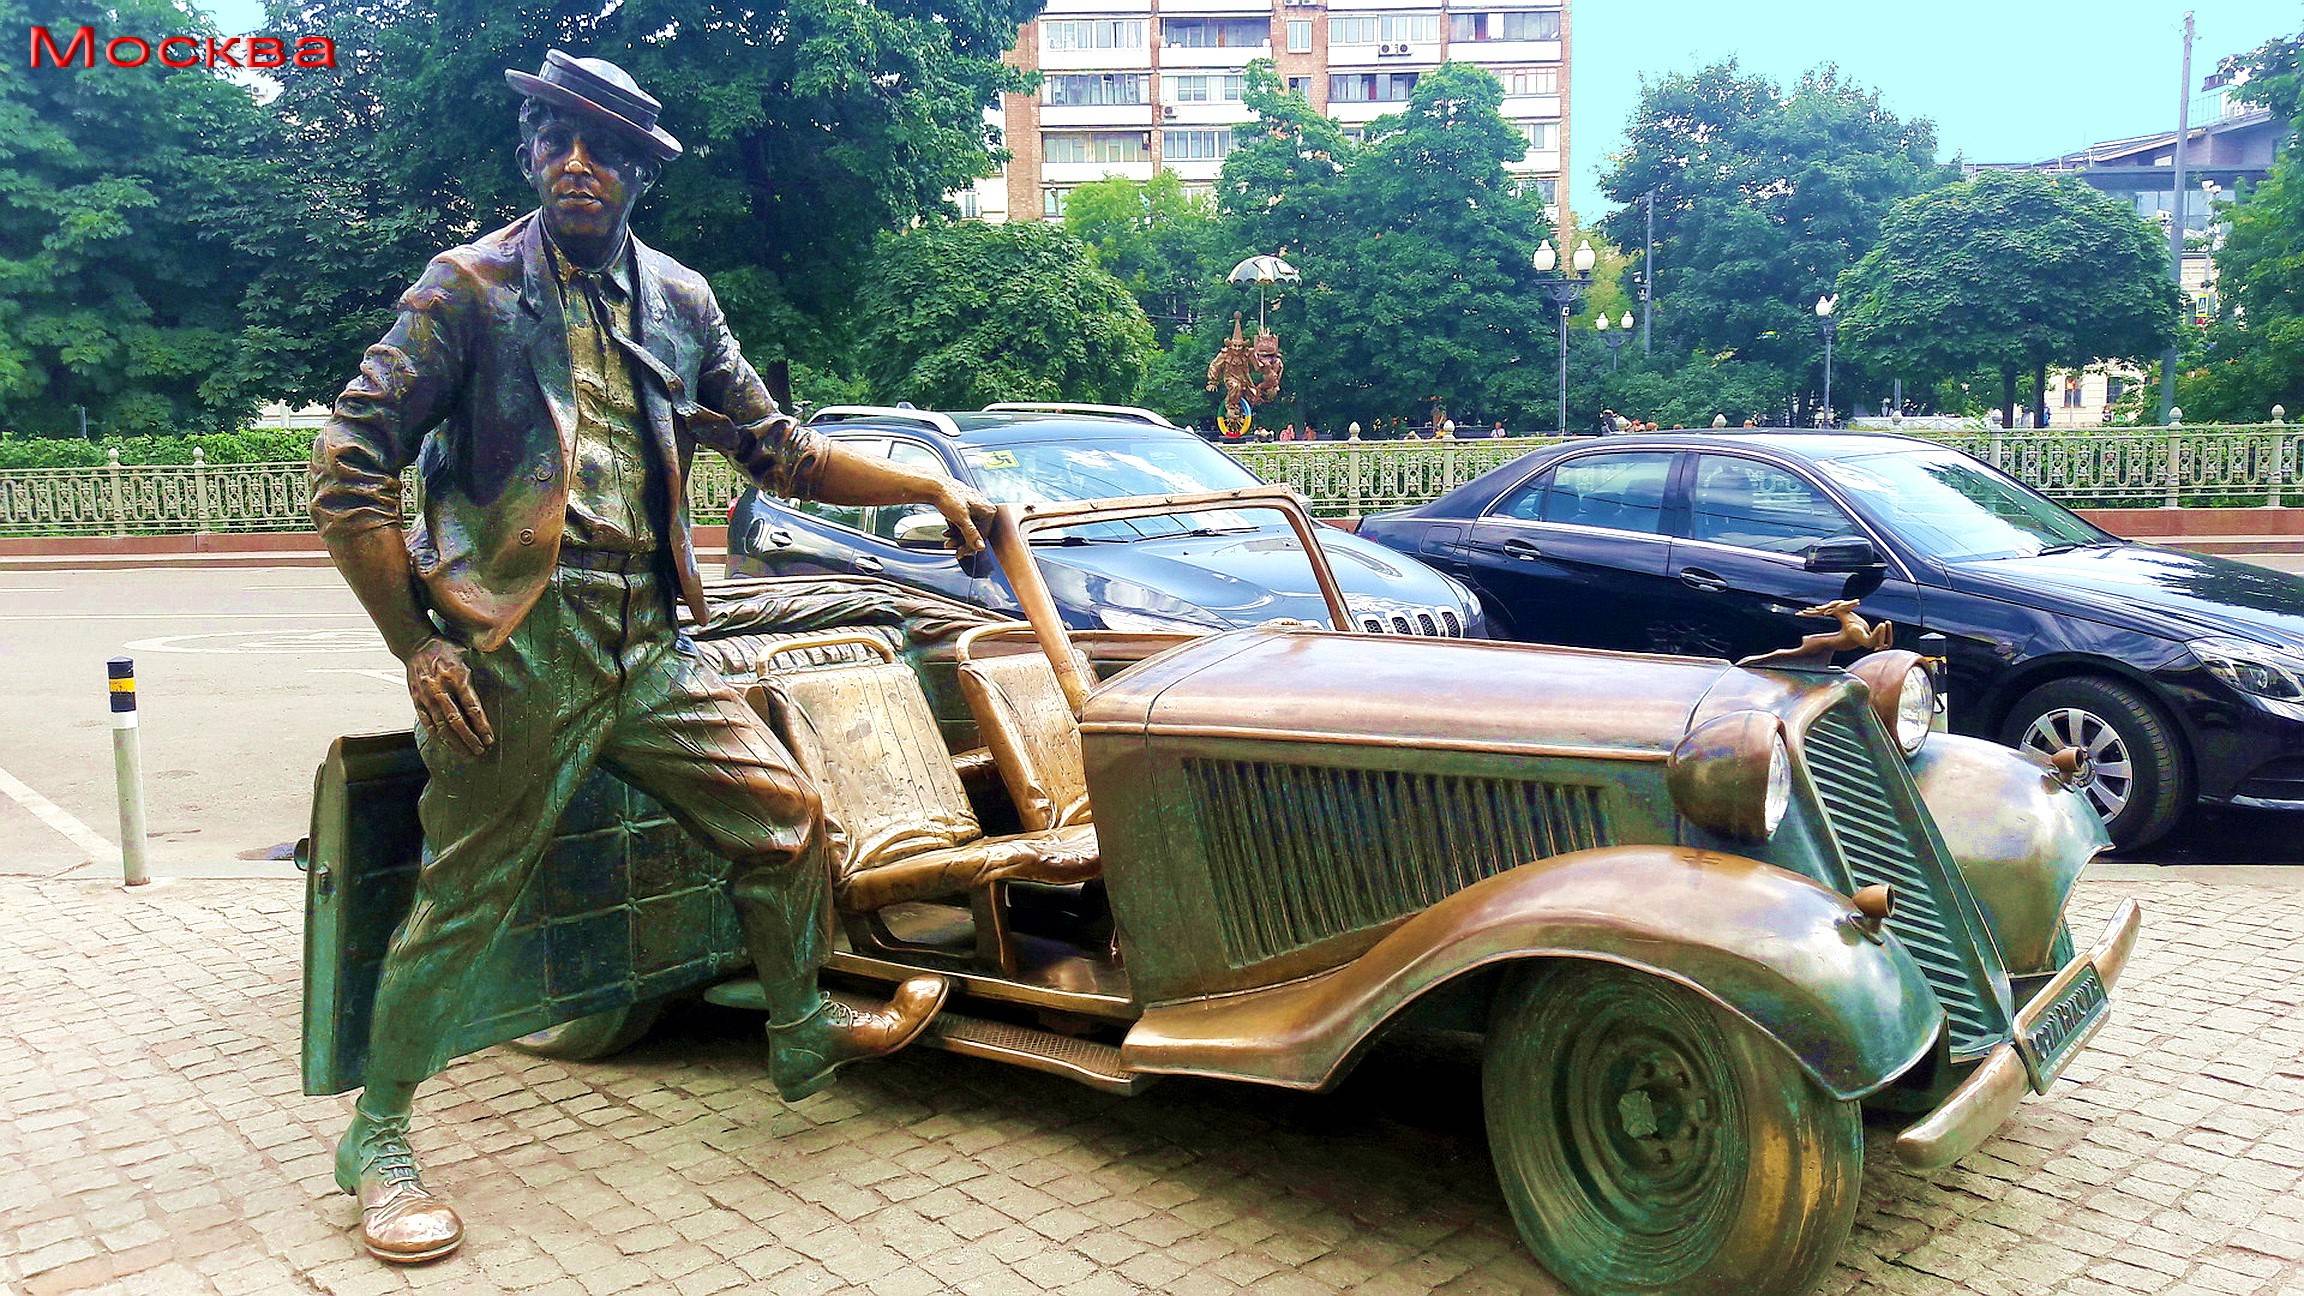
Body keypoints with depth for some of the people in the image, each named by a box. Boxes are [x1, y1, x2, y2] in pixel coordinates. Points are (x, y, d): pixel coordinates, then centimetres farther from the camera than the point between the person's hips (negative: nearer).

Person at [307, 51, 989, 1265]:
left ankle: (803, 1031, 31)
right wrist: (417, 647, -12)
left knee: (785, 813, 8)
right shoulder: (471, 286, -3)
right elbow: (348, 463, -7)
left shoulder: (679, 302, 11)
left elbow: (780, 451, 16)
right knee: (463, 898, 2)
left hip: (645, 641, 5)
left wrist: (932, 486, 9)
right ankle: (377, 1139, 22)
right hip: (514, 649, -5)